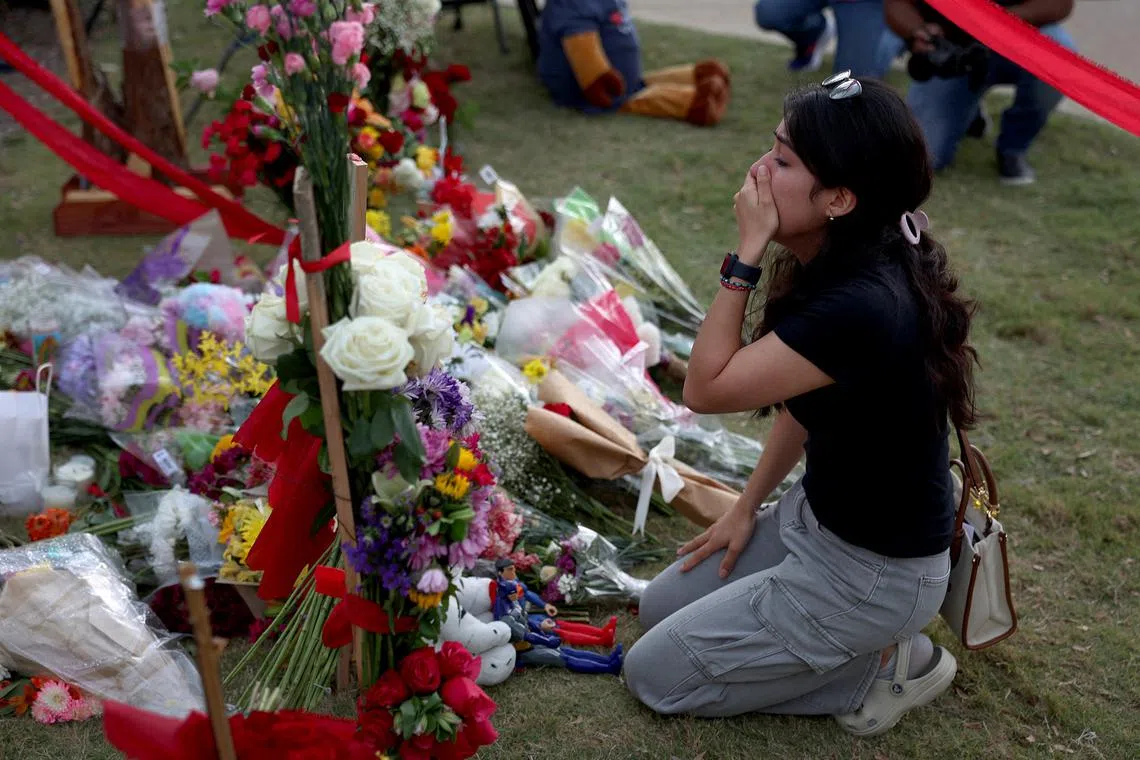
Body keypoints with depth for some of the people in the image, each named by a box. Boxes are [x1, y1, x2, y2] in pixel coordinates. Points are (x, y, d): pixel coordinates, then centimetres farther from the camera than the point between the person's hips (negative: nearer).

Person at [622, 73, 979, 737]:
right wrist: (747, 508, 11)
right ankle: (863, 641, 16)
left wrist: (748, 252, -27)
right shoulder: (839, 264, -4)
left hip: (875, 569, -9)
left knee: (655, 674, 1)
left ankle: (882, 666, 6)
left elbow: (706, 389, -26)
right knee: (659, 609, 18)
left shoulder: (864, 305, -34)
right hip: (818, 514, 9)